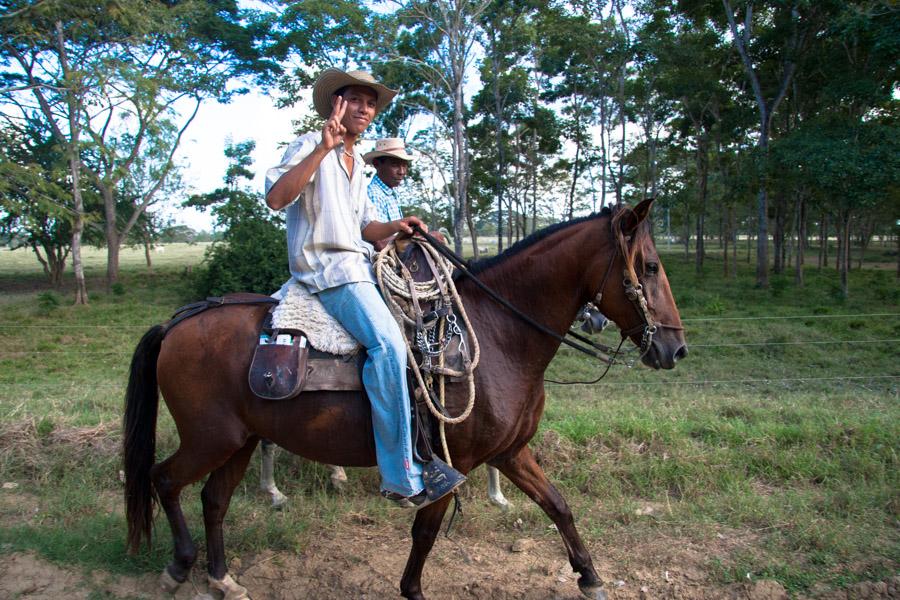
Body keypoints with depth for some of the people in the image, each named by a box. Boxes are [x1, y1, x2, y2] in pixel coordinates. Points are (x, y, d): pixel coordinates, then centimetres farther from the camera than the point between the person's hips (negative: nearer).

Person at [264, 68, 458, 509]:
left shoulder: (355, 163, 23)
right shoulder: (310, 147, -2)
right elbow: (276, 197, -21)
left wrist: (396, 227, 2)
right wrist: (322, 149, -27)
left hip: (359, 264, 10)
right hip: (326, 267, -10)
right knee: (387, 342, -30)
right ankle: (401, 477, -26)